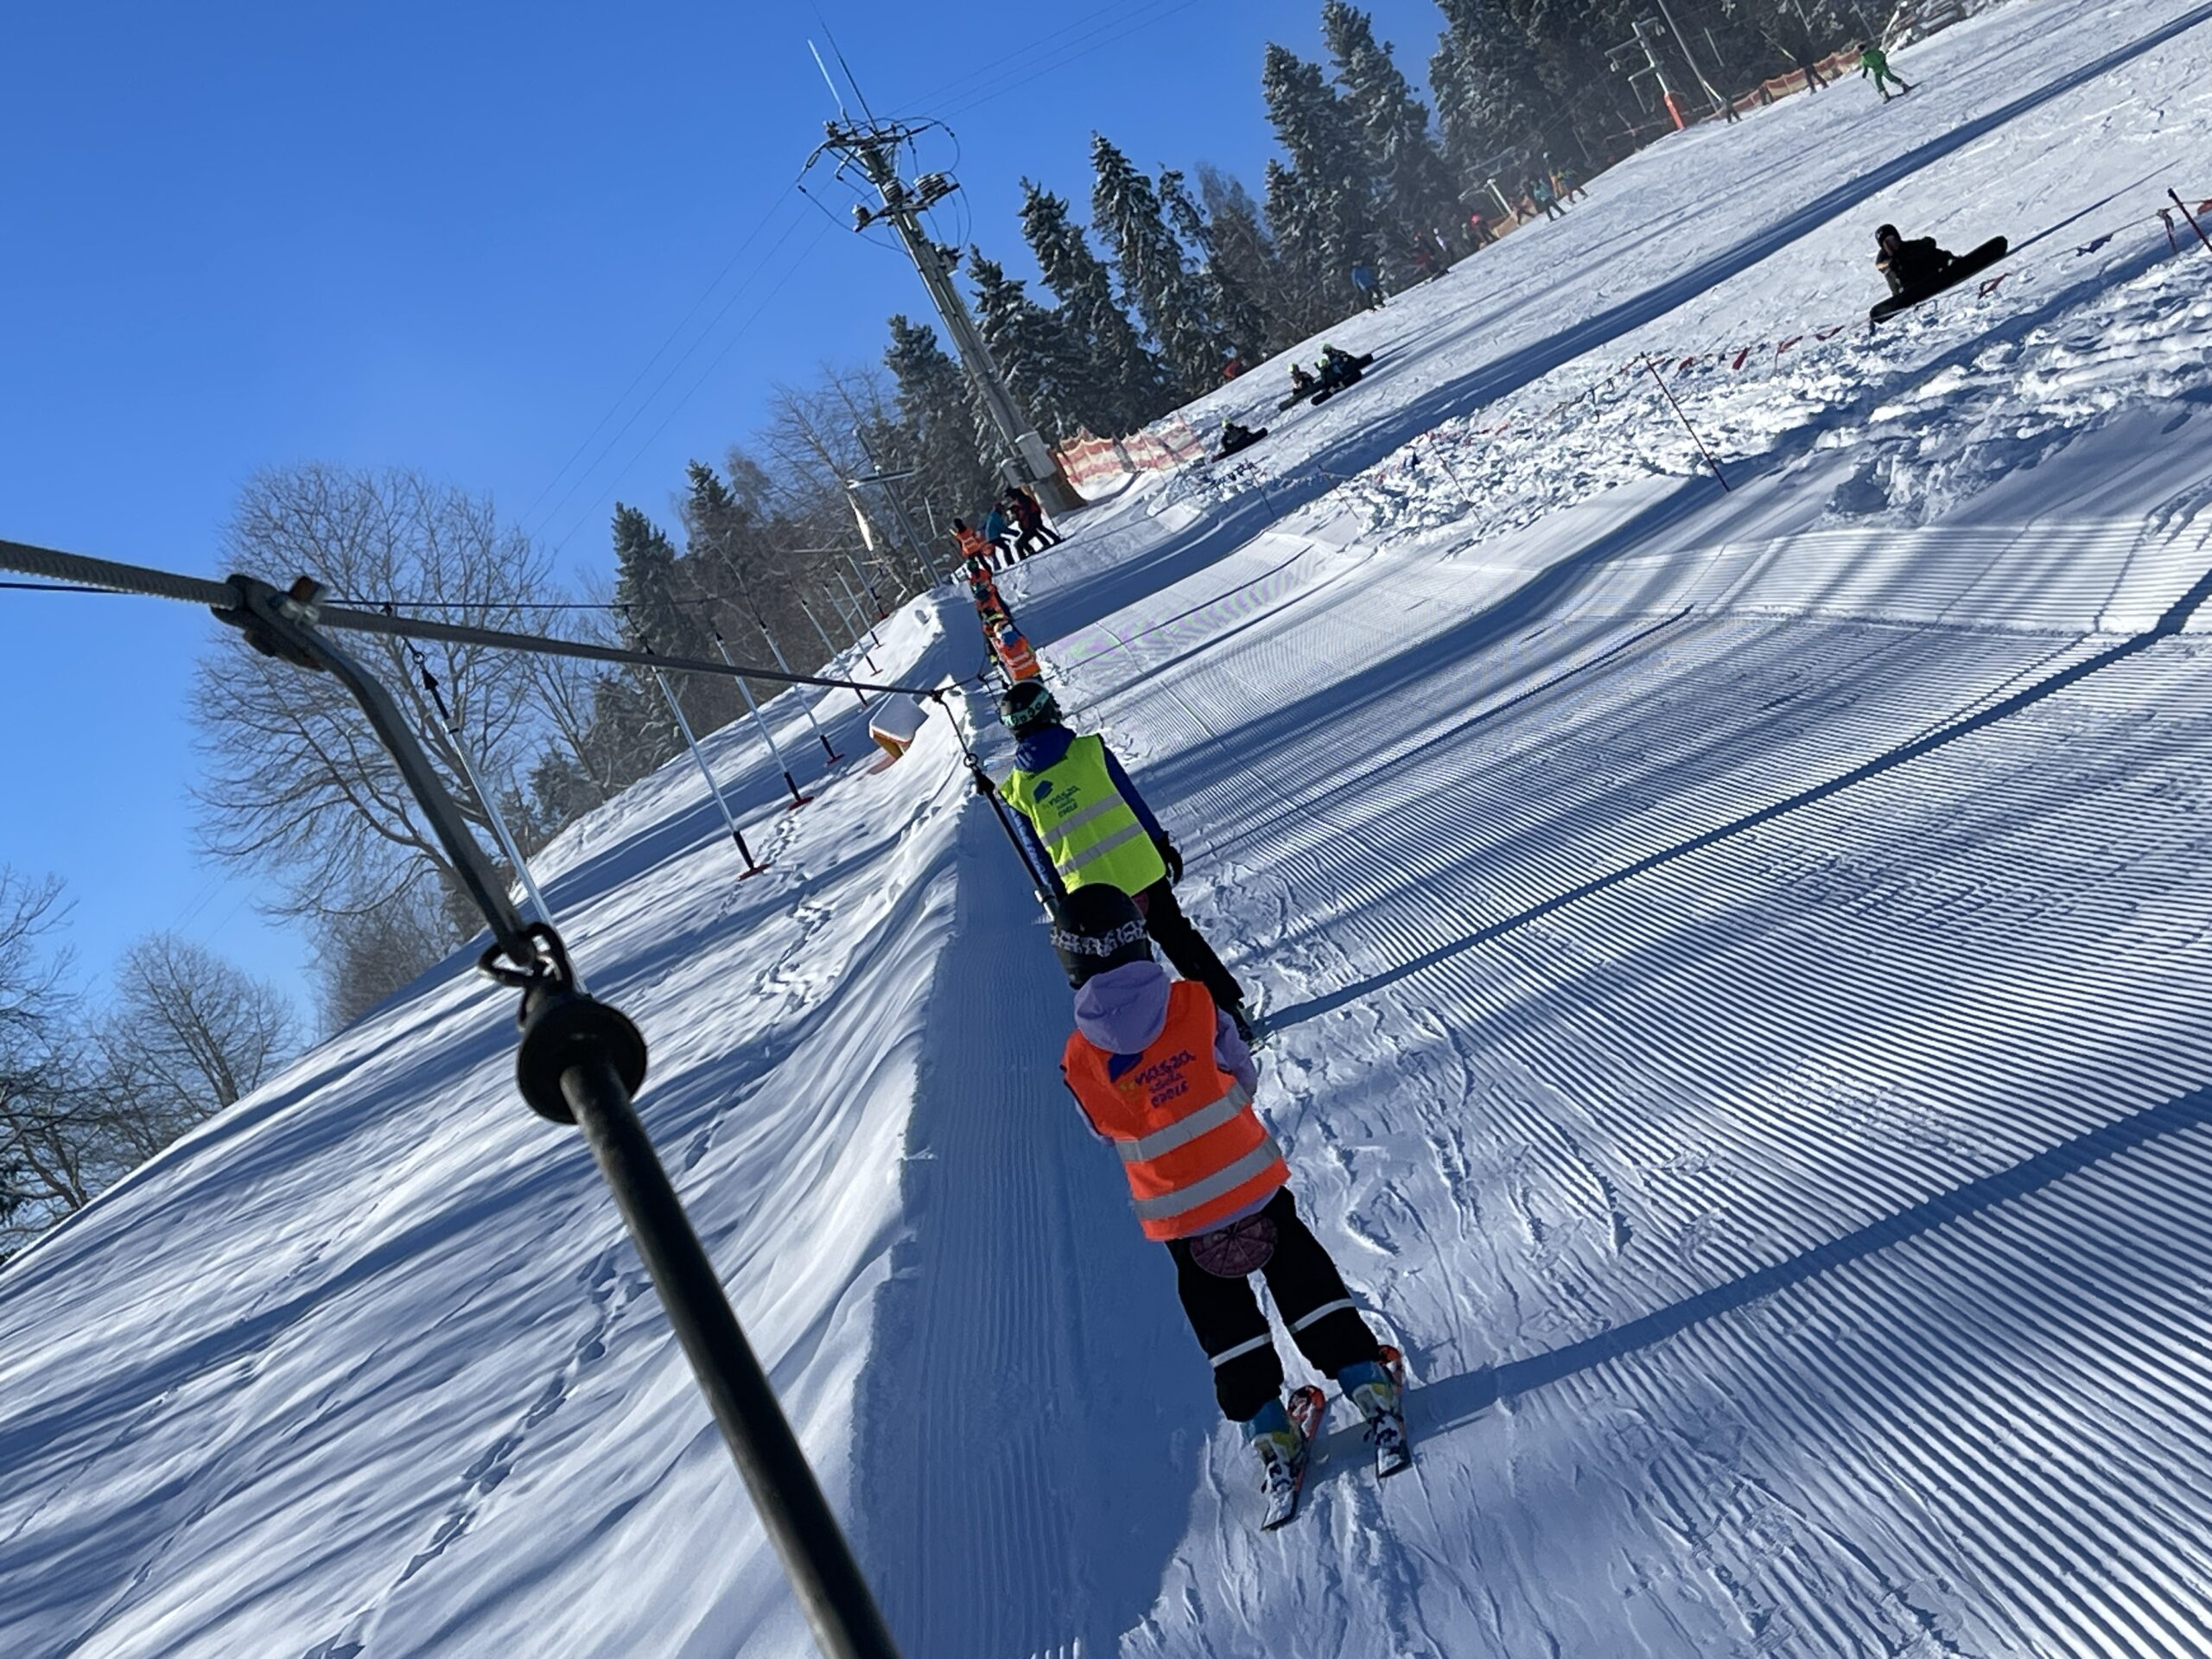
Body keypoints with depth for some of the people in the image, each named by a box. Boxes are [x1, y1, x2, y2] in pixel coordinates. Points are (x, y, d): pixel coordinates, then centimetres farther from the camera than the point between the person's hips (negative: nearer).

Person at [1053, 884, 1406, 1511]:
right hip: (1253, 1182, 0)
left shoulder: (1080, 1060, -15)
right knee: (1305, 1283, 20)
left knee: (1225, 1325, 19)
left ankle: (1271, 1440, 21)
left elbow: (1106, 1130, 2)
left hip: (1181, 1213, 0)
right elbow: (1245, 1077, 0)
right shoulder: (1196, 1002, -14)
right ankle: (1372, 1390, 21)